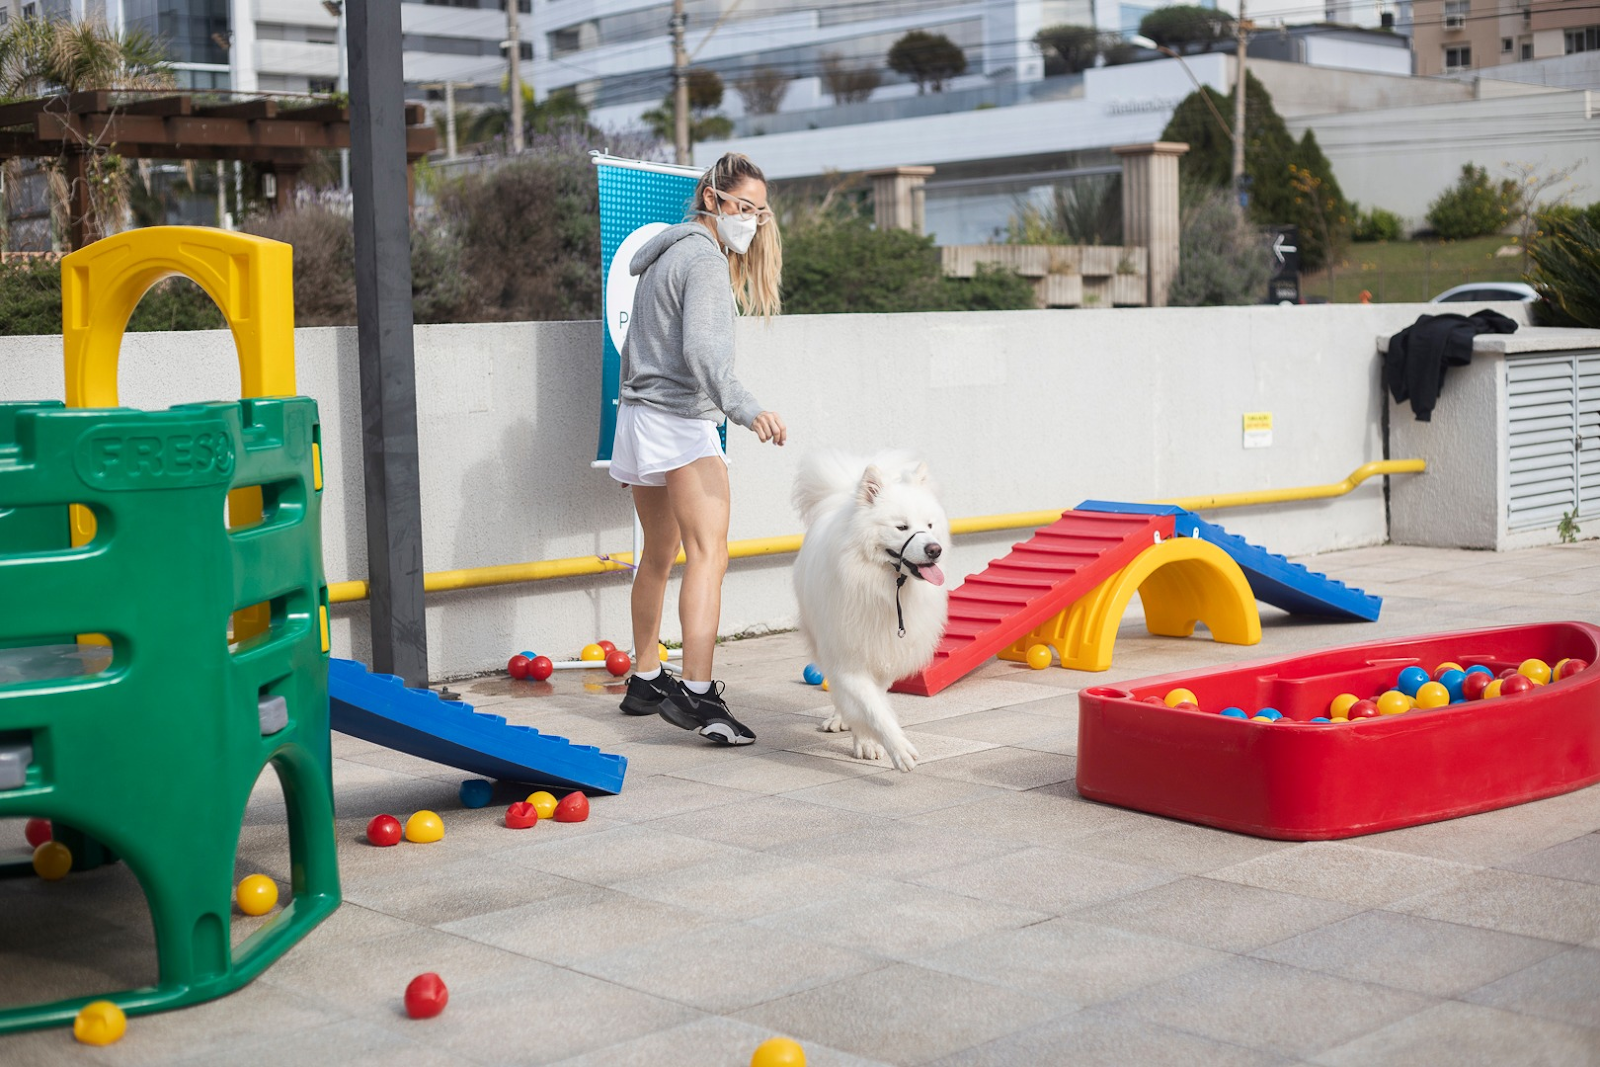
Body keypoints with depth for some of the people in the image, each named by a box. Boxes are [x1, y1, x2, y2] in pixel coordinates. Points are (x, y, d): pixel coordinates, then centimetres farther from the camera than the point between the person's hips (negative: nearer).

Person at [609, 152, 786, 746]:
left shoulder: (663, 255, 19)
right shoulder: (704, 259, -11)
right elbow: (702, 351, -26)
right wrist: (744, 409, -39)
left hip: (638, 417, 10)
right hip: (682, 421, -10)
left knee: (659, 556, 20)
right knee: (708, 556, -20)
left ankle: (645, 680, 30)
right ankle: (696, 693, -32)